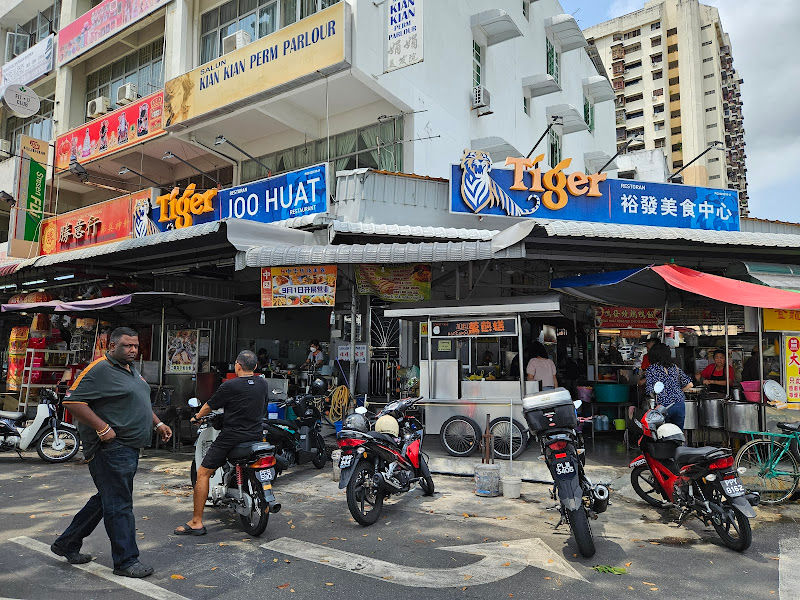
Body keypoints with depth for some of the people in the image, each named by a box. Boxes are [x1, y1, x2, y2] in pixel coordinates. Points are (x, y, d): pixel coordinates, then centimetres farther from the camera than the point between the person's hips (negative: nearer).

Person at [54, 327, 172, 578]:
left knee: (105, 500, 19)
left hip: (129, 448, 10)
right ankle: (126, 561, 7)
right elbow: (72, 400, -19)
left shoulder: (131, 370, 16)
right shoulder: (100, 369, -14)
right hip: (112, 447, -10)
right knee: (119, 504, -2)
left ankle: (67, 544, 34)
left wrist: (157, 423, 18)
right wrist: (103, 428, -23)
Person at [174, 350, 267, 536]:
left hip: (231, 437, -6)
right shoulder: (262, 383, 4)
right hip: (256, 435, 6)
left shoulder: (230, 386, -12)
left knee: (203, 473, 2)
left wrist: (197, 417, 20)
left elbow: (210, 405, 0)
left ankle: (196, 522, 1)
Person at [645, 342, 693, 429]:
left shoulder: (651, 369, -3)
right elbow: (689, 384, 8)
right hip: (680, 404, 4)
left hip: (664, 408, -4)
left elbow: (650, 391, -11)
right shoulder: (674, 366, 9)